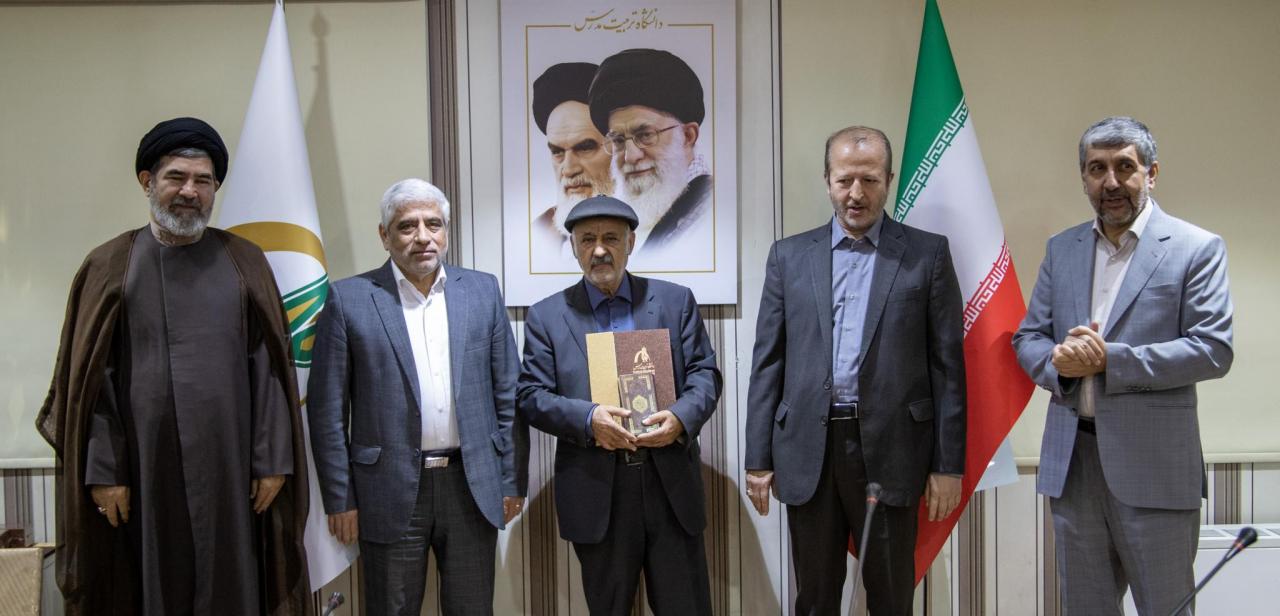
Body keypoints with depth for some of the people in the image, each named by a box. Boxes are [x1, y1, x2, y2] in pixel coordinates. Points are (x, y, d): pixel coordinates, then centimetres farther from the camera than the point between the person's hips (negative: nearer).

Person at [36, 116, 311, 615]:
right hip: (143, 466, 0)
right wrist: (102, 470, -5)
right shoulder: (110, 267, 3)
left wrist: (272, 459, -4)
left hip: (229, 466, 1)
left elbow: (269, 368, 1)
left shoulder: (244, 263, 4)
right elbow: (92, 379, 1)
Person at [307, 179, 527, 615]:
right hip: (391, 492, -2)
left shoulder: (482, 290, 5)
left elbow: (508, 394, 7)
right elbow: (327, 409, -2)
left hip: (473, 487, 2)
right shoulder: (349, 299, -2)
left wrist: (512, 480, 4)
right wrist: (340, 499, -3)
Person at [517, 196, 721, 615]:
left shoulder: (675, 301, 8)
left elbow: (705, 374, 5)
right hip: (597, 491, 0)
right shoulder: (546, 316, 5)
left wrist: (681, 417, -16)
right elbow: (531, 396, 0)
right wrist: (587, 419, -18)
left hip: (671, 484, 1)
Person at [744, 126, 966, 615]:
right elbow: (767, 364, 7)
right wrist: (758, 459, 3)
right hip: (808, 452, 2)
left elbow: (948, 365, 1)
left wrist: (949, 464, -3)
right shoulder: (788, 256, 8)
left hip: (890, 451, -1)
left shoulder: (927, 254, 3)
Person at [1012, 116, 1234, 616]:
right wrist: (1060, 361, -13)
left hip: (1153, 462, -4)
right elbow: (1027, 339, 10)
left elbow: (1213, 350, -11)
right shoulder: (1061, 249, 12)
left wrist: (1109, 359, -18)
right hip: (1070, 459, 4)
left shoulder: (1196, 248, -2)